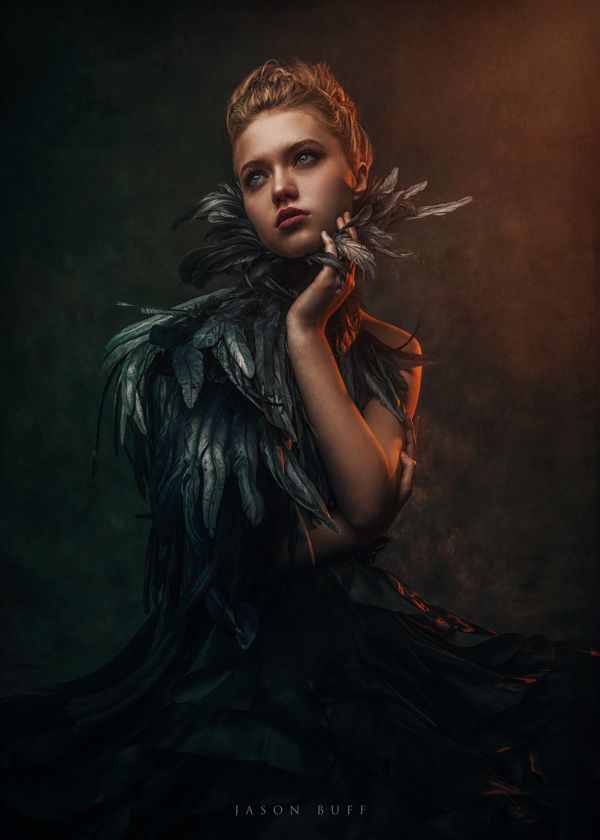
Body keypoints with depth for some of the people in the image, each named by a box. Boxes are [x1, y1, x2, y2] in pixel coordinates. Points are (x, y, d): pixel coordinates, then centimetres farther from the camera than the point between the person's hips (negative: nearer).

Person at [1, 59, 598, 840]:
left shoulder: (389, 355, 10)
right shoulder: (191, 346, -4)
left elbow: (371, 509, -9)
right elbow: (240, 549, -9)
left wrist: (306, 332, -9)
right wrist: (349, 523, -1)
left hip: (362, 629, 5)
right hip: (238, 646, -4)